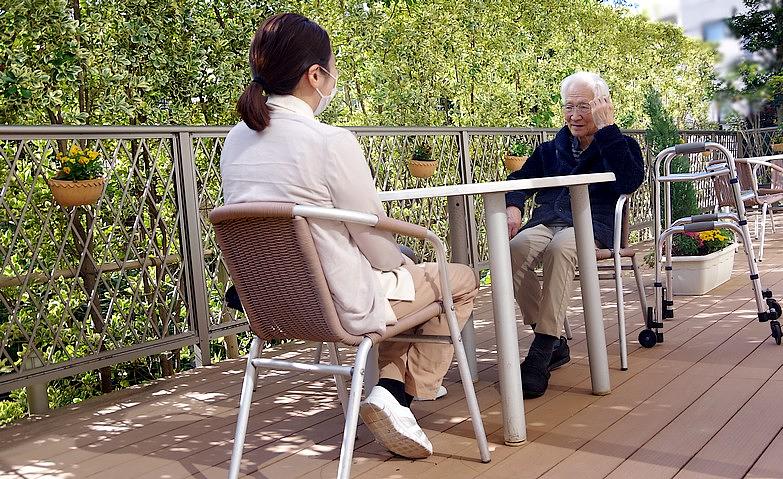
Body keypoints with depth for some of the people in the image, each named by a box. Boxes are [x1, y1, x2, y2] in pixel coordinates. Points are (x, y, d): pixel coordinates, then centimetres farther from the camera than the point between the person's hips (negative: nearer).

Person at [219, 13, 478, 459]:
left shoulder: (236, 141, 0)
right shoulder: (331, 142, -23)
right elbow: (376, 244, -16)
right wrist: (411, 269, 8)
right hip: (341, 306, -8)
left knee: (406, 276, 31)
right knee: (463, 279, 15)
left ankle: (393, 384, 24)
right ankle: (399, 394, 9)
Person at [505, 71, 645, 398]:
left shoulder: (620, 145, 15)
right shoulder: (551, 150, 27)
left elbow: (631, 181, -6)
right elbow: (520, 179, 18)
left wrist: (606, 129, -5)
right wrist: (513, 206, -5)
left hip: (592, 224, -4)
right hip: (547, 221, 4)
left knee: (560, 248, -39)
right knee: (515, 249, -32)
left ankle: (542, 352, -39)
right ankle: (554, 343, -21)